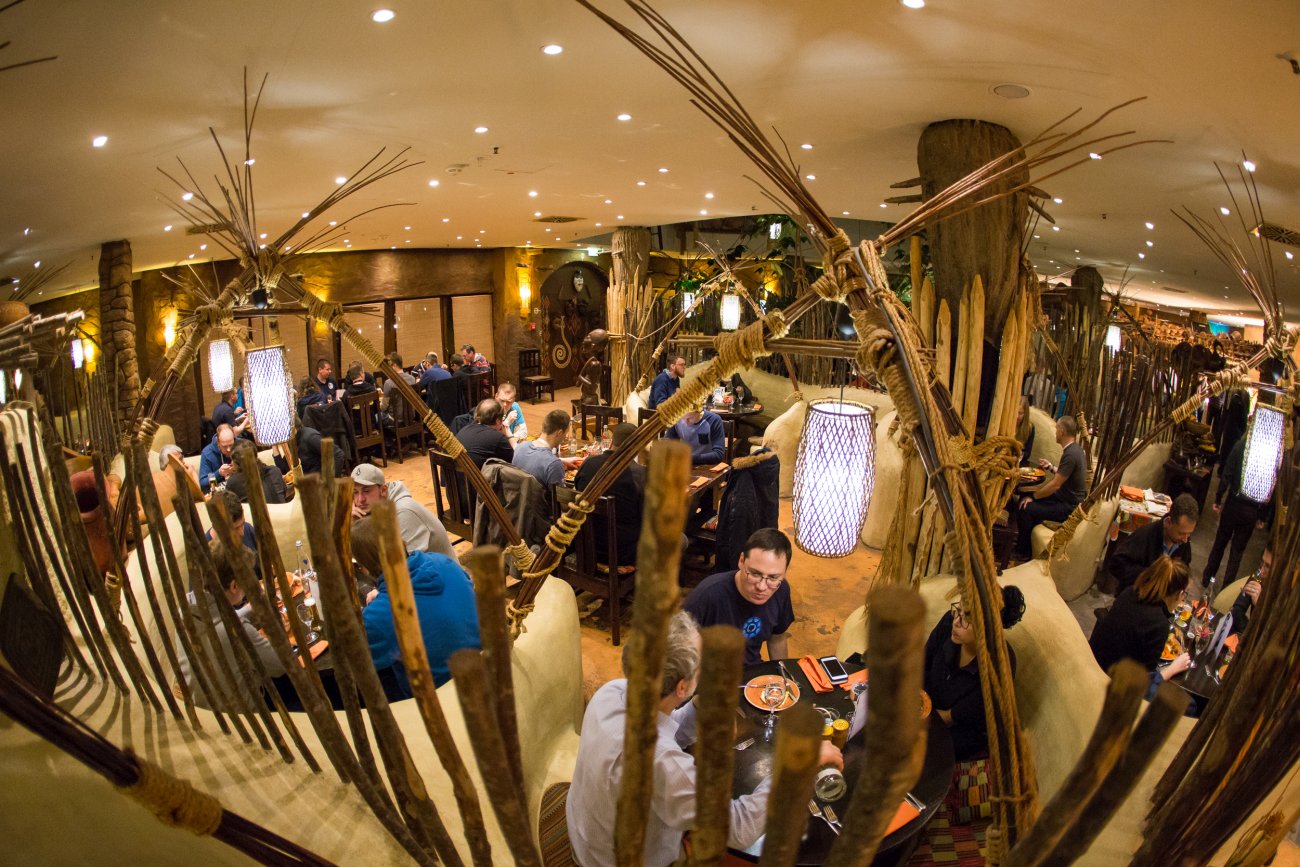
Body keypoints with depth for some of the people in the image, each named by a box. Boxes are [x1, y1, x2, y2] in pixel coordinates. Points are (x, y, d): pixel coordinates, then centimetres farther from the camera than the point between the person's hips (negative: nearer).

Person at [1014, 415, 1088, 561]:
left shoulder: (1071, 454, -26)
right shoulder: (1073, 449, 6)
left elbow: (1055, 485, -24)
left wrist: (1033, 496, -14)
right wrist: (1051, 467, 16)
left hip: (1068, 506, -10)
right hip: (1065, 497, 10)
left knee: (1026, 508, -17)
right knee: (1024, 497, 10)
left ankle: (1023, 552, -1)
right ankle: (1023, 538, 21)